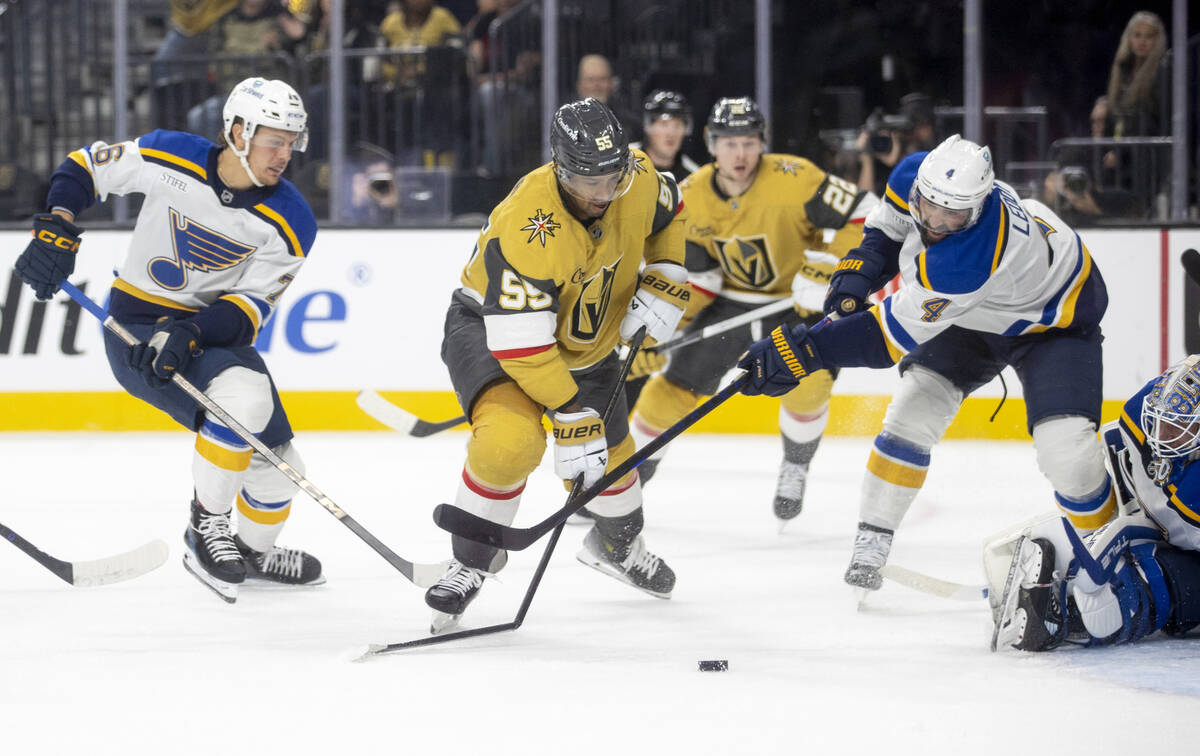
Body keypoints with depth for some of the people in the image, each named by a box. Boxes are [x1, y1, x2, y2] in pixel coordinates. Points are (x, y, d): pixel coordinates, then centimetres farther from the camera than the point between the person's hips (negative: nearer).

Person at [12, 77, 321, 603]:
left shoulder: (289, 221, -12)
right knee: (245, 396, -31)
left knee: (277, 465, 9)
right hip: (138, 325, -5)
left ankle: (254, 551, 41)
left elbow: (252, 307, -16)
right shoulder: (167, 158, -16)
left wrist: (190, 335, -32)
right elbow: (84, 166, -2)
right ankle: (205, 528, -16)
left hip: (214, 332, 5)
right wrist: (54, 230, -16)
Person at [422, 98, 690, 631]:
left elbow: (668, 213, 7)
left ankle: (617, 544, 51)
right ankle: (473, 560, -8)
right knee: (511, 440, -32)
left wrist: (664, 282, -7)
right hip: (492, 324, -6)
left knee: (612, 452, 18)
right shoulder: (527, 229, -39)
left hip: (585, 337, 6)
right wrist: (572, 418, -34)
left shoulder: (638, 178, -20)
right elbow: (521, 346, -36)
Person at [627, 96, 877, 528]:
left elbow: (863, 215, -25)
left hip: (797, 301, -3)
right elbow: (692, 273, -2)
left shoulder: (793, 179, -27)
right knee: (676, 385, -2)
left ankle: (795, 468, 5)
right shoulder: (692, 197, -11)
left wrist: (828, 273, -33)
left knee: (809, 380, -25)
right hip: (730, 302, 3)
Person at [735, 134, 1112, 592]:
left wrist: (801, 350, -41)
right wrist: (860, 268, -15)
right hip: (973, 312, 7)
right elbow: (889, 227, 3)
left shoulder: (970, 257, -45)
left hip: (1054, 320, -7)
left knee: (1067, 453, -20)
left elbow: (896, 333, -40)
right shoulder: (915, 174, -23)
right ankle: (871, 541, 6)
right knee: (911, 415, -7)